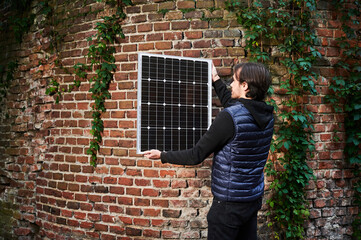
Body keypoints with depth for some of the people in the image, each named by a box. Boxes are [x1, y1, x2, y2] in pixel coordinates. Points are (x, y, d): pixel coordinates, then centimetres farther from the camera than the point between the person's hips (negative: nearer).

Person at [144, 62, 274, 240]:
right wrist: (216, 80, 27)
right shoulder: (266, 116, -2)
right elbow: (232, 104, 19)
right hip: (254, 199, 7)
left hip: (229, 204, -7)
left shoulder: (228, 118, -24)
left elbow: (196, 156, -17)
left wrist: (162, 156, -3)